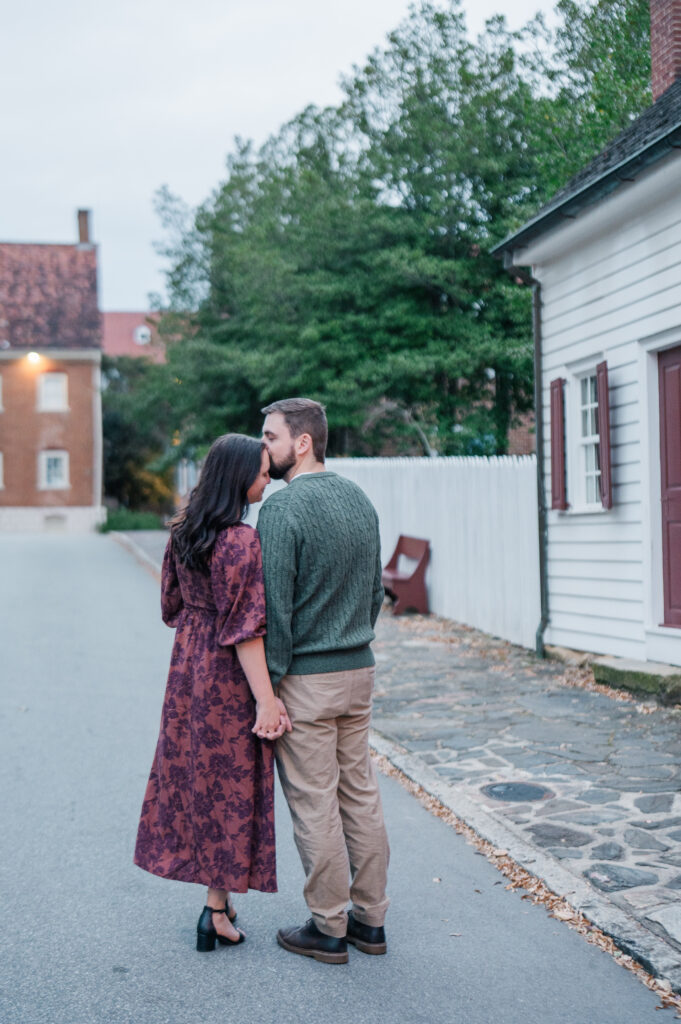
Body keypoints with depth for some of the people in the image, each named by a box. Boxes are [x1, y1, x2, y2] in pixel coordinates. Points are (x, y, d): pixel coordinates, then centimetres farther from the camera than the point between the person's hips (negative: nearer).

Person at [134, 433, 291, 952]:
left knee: (193, 772, 14)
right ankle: (218, 908, 12)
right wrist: (266, 699, -20)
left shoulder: (185, 529, 5)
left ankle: (218, 899, 27)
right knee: (231, 781, 3)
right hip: (229, 675, -8)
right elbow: (244, 628, -23)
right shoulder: (241, 540, -21)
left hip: (188, 662, 8)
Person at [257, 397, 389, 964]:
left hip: (306, 678, -8)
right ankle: (370, 918, 24)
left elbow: (275, 604, -18)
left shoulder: (283, 507, -17)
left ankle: (329, 929, 14)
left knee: (314, 805, 3)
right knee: (360, 794, 14)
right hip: (360, 668, 8)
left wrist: (271, 683, -10)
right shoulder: (359, 498, 8)